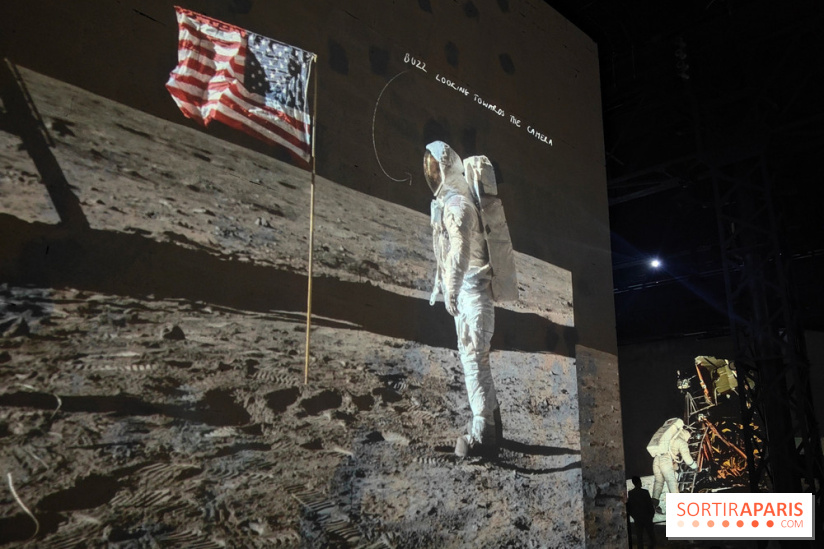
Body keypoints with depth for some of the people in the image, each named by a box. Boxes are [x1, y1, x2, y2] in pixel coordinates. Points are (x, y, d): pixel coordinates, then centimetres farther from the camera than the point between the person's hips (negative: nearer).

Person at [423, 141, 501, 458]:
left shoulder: (457, 203, -15)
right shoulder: (443, 201, 17)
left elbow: (461, 249, -28)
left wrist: (452, 289, -33)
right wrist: (439, 285, 26)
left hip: (472, 289, -11)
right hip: (462, 290, 11)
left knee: (473, 358, -7)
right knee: (471, 356, 17)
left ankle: (481, 435, 0)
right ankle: (489, 422, 29)